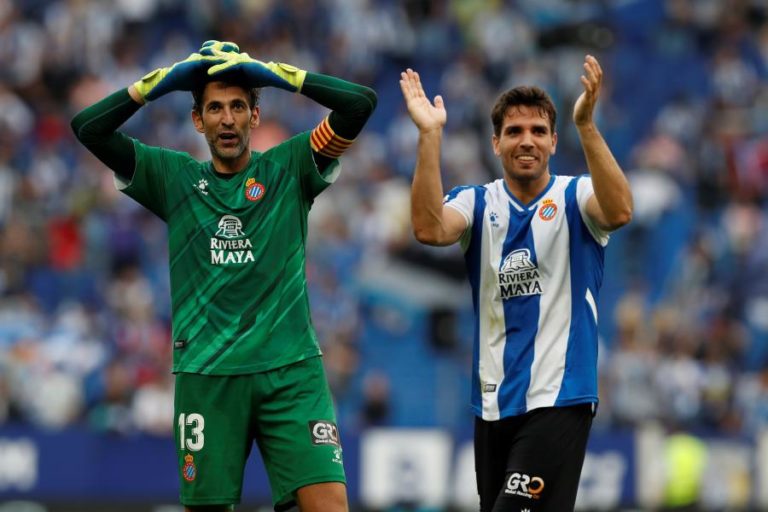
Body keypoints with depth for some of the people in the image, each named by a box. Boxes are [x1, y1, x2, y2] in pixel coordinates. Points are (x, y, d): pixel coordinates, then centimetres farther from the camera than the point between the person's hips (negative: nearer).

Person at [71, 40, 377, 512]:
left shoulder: (289, 168, 8)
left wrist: (275, 73, -5)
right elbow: (89, 128, 4)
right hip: (206, 375, 1)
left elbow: (361, 103, -2)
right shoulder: (173, 177, 11)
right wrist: (161, 80, 0)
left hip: (291, 368, -1)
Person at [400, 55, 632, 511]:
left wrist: (586, 125, -35)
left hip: (559, 400, -4)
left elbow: (619, 211, -24)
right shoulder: (478, 203, 6)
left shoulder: (574, 197, -1)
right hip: (493, 403, 4)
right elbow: (430, 229, -16)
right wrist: (430, 135, -25)